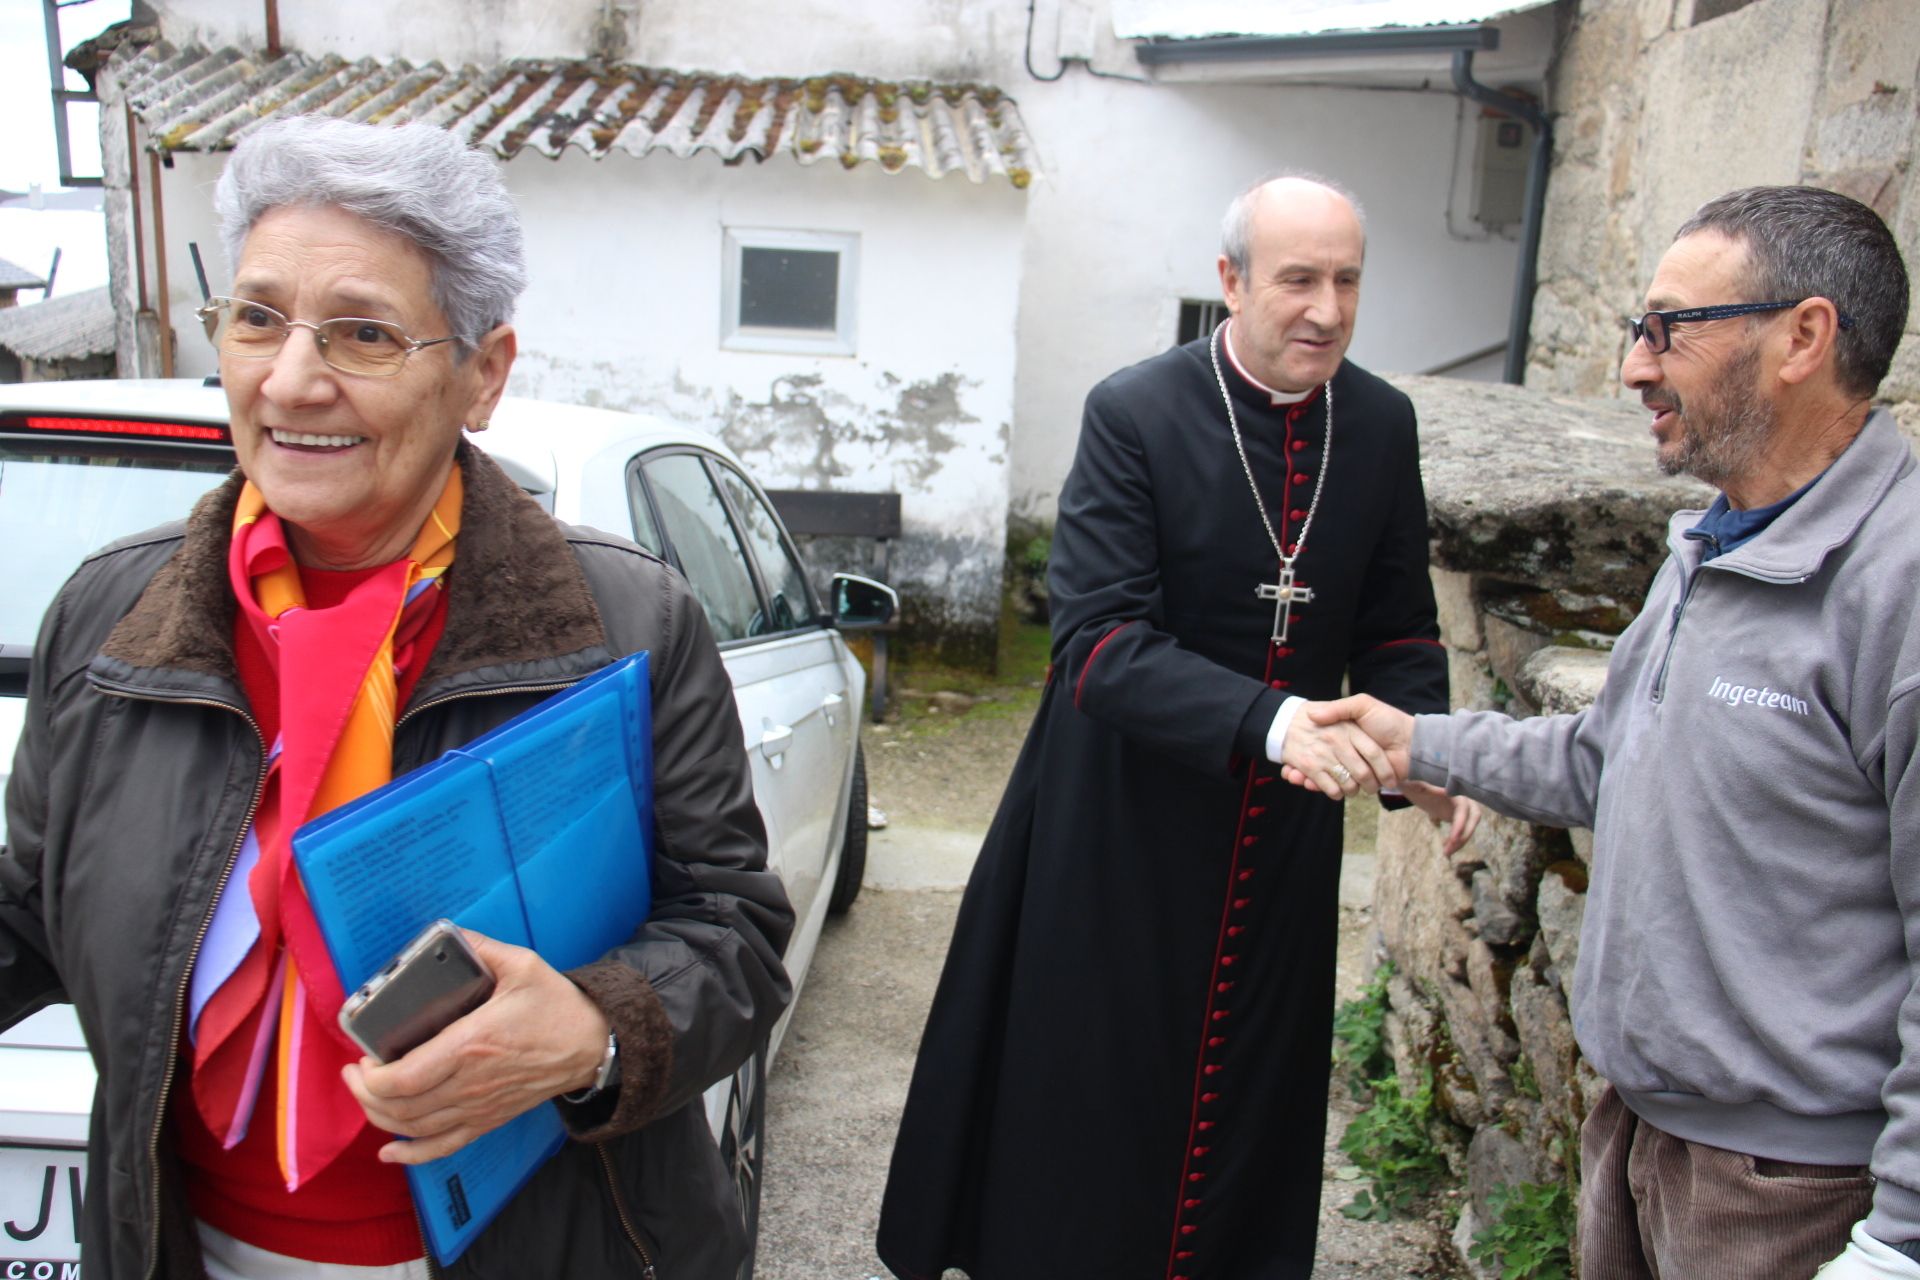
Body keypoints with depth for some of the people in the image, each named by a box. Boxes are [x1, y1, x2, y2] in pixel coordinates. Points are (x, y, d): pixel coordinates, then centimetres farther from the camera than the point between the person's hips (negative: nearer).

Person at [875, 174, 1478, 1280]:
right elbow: (1100, 640, -22)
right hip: (1129, 812, -4)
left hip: (1286, 826, 4)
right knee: (1092, 1093, 11)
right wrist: (1268, 720, -35)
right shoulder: (1135, 415, -15)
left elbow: (1395, 628, 8)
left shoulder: (1383, 424, 0)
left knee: (1248, 1090, 19)